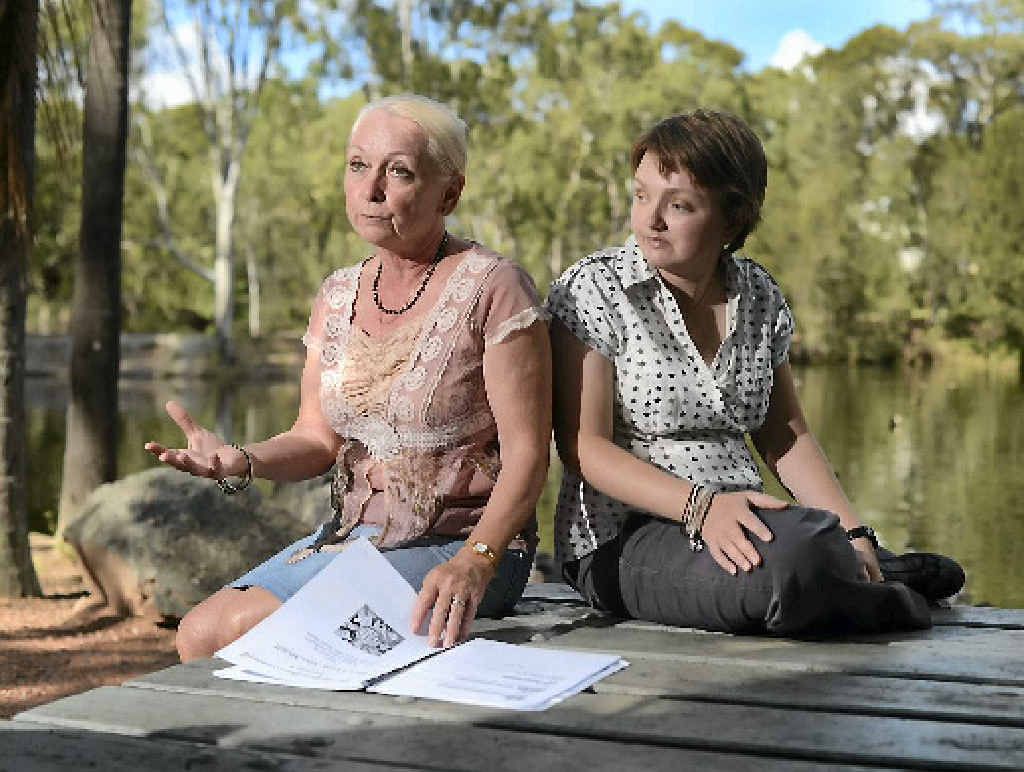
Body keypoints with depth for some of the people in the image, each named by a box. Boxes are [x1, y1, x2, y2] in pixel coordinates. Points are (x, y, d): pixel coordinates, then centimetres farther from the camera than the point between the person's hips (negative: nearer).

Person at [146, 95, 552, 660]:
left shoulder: (491, 289, -12)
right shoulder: (337, 296, 9)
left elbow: (526, 455, -15)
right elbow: (318, 439, 8)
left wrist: (474, 563, -29)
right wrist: (243, 461, -13)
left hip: (459, 546, -6)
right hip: (350, 533, 6)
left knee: (248, 627, -20)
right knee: (198, 633, -10)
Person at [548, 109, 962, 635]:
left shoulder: (758, 296, 9)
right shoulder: (592, 290, -6)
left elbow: (785, 437, 14)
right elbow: (583, 445, -11)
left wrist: (854, 535, 0)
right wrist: (699, 506, -24)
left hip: (741, 524, 5)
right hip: (623, 539, -5)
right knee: (791, 562, -32)